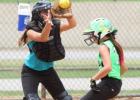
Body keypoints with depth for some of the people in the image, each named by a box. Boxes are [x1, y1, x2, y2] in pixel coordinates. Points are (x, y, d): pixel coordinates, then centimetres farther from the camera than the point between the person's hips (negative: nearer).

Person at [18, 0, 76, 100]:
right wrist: (48, 24, -61)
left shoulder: (55, 26, -10)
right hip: (31, 71, -5)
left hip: (48, 70, 5)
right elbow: (42, 38, -42)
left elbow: (72, 24, -25)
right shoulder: (31, 30, -22)